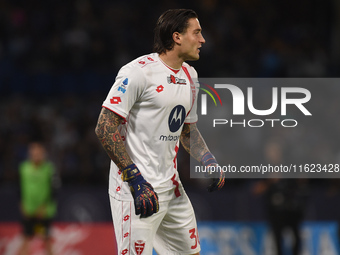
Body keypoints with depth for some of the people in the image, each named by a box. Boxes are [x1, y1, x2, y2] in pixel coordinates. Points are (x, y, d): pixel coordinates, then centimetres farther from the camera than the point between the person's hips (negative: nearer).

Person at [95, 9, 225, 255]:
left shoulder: (189, 75, 13)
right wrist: (136, 179, -23)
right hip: (137, 189, -8)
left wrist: (208, 160, 7)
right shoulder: (139, 71, -14)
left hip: (171, 187, 8)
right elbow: (105, 127, -18)